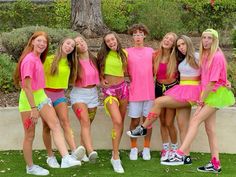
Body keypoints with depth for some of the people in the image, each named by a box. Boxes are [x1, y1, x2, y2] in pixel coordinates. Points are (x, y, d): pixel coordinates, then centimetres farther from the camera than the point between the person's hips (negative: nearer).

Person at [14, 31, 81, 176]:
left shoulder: (38, 58, 8)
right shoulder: (29, 59, -20)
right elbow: (26, 86, -23)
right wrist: (33, 108, -25)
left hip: (41, 96, 8)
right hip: (29, 99, -8)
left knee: (56, 125, -6)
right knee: (30, 135, 4)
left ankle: (66, 158, -13)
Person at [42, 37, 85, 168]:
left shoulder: (69, 63, 8)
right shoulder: (49, 59, -5)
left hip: (60, 94, 2)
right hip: (46, 93, -2)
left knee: (65, 122, -18)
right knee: (47, 126, 4)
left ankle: (74, 152, -37)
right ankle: (50, 156, 14)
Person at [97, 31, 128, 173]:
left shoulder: (123, 53, 3)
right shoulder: (103, 55, -3)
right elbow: (99, 70, 12)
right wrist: (101, 79, -1)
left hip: (122, 87, 3)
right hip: (109, 90, -3)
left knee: (121, 122, 8)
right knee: (117, 122, -18)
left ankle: (116, 150, 25)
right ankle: (116, 157, -12)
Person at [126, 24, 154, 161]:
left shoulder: (151, 51, 9)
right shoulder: (127, 52, 3)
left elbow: (154, 70, 16)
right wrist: (131, 79, -7)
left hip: (149, 91, 2)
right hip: (134, 91, -2)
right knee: (135, 120, 1)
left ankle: (146, 149, 14)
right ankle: (134, 148, 12)